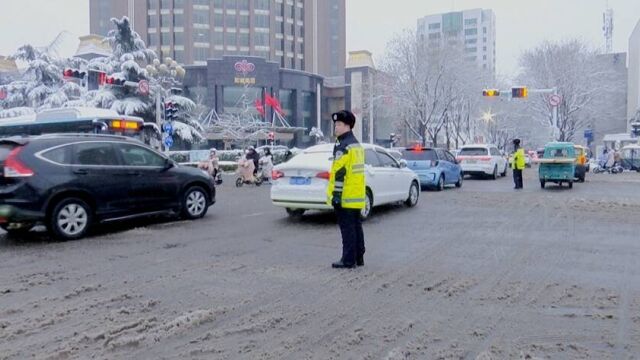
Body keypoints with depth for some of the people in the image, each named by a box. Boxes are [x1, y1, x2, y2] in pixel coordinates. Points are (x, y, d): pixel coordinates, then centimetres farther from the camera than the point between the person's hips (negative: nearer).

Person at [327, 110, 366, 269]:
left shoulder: (343, 146, -15)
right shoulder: (357, 144, 16)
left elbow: (340, 173, -20)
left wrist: (336, 194, -19)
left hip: (346, 196, -9)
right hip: (357, 196, 9)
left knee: (347, 228, -4)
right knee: (356, 226, 14)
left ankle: (348, 260, 0)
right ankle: (359, 257, 21)